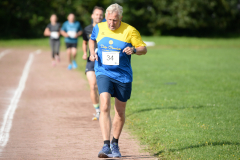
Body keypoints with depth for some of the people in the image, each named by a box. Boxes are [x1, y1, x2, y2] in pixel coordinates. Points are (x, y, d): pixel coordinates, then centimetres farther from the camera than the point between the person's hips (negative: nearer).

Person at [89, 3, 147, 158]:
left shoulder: (130, 31, -7)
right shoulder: (99, 28, 0)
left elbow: (144, 48, -1)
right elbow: (92, 39, 22)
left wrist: (133, 50, -23)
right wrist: (92, 53, 3)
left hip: (123, 76, 0)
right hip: (103, 73, 0)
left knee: (120, 113, 10)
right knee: (105, 107, -20)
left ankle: (115, 144, 32)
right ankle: (106, 145, -24)